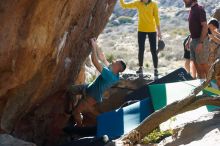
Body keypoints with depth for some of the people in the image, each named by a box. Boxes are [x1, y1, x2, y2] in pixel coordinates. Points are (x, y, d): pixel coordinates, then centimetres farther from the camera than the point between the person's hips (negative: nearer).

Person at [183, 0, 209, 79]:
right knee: (196, 63, 11)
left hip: (200, 41, -9)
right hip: (194, 40, 9)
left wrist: (200, 43, -24)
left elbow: (205, 26, -21)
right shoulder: (192, 10, 12)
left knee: (203, 63, -4)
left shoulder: (199, 9, -16)